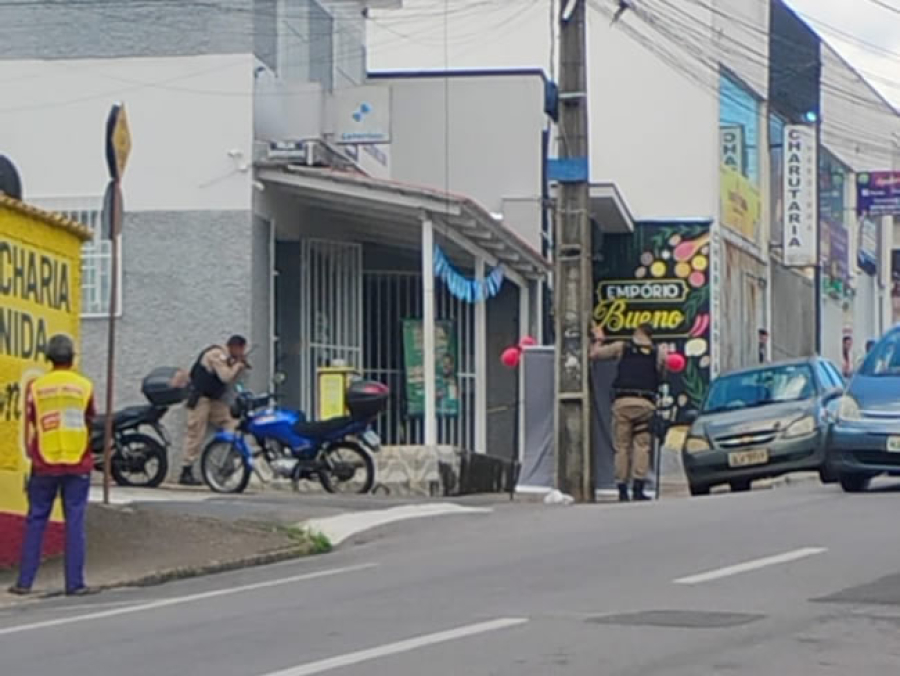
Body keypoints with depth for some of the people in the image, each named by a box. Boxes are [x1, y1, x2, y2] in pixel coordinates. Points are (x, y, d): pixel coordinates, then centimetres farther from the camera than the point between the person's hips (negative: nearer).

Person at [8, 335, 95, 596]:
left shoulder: (36, 386, -2)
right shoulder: (84, 386, -1)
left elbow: (30, 427, 4)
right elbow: (89, 424, 10)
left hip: (45, 465, 0)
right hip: (77, 465, 0)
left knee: (35, 521, 7)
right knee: (75, 523, 3)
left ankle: (24, 582, 6)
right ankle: (75, 583, 2)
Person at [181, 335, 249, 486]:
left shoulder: (227, 358, 13)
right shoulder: (216, 354, -16)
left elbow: (230, 380, 14)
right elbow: (226, 377, -23)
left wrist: (241, 367, 3)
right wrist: (239, 365, -10)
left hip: (215, 399, 9)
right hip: (201, 398, -9)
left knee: (231, 426, -2)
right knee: (196, 434, -10)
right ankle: (186, 472, -8)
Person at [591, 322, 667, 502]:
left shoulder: (622, 347, 11)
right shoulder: (659, 354, 14)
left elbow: (594, 354, 14)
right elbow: (661, 376, 25)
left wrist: (599, 340, 34)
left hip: (623, 401, 0)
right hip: (646, 404, 0)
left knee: (622, 446, 4)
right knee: (642, 445, 1)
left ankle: (622, 490, 1)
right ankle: (638, 487, -11)